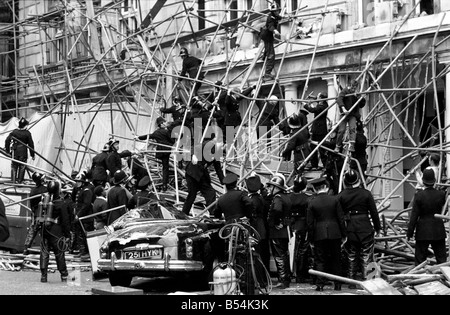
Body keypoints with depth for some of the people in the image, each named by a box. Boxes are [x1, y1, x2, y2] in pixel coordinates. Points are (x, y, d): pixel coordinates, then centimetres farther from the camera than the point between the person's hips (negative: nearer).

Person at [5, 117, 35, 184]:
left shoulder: (14, 132, 1)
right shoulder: (27, 133, -6)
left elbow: (7, 140, -2)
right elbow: (31, 144, -3)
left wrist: (7, 150, 6)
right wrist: (32, 155, 4)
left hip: (15, 152, 2)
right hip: (23, 153, -2)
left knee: (14, 166, 10)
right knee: (22, 167, 6)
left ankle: (13, 180, 7)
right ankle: (19, 181, 5)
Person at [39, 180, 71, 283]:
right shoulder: (61, 204, -8)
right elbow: (65, 221, -7)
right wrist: (67, 235, -3)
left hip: (44, 229, 4)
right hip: (56, 231, -4)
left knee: (44, 252, 5)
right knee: (59, 253, 4)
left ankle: (43, 275, -2)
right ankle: (64, 275, 11)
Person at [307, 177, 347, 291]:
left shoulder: (312, 202, -3)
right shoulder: (334, 199, -2)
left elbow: (309, 223, -1)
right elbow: (341, 219, 0)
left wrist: (311, 239, 6)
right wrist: (343, 235, 8)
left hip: (319, 235, -1)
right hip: (334, 234, 1)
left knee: (320, 260, 5)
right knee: (336, 259, 10)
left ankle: (320, 285, 0)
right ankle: (337, 284, 14)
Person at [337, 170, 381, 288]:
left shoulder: (341, 195, -3)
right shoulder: (366, 194, -6)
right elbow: (374, 212, -2)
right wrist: (377, 228, 7)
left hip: (349, 229, 1)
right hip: (365, 228, -1)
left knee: (351, 256, 10)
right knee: (366, 256, 6)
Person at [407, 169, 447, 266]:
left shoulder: (419, 195, -13)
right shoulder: (441, 194, -7)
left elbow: (414, 216, -10)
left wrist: (410, 232, -3)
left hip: (423, 232, -2)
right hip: (438, 231, 2)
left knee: (420, 258, 6)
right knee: (441, 258, 10)